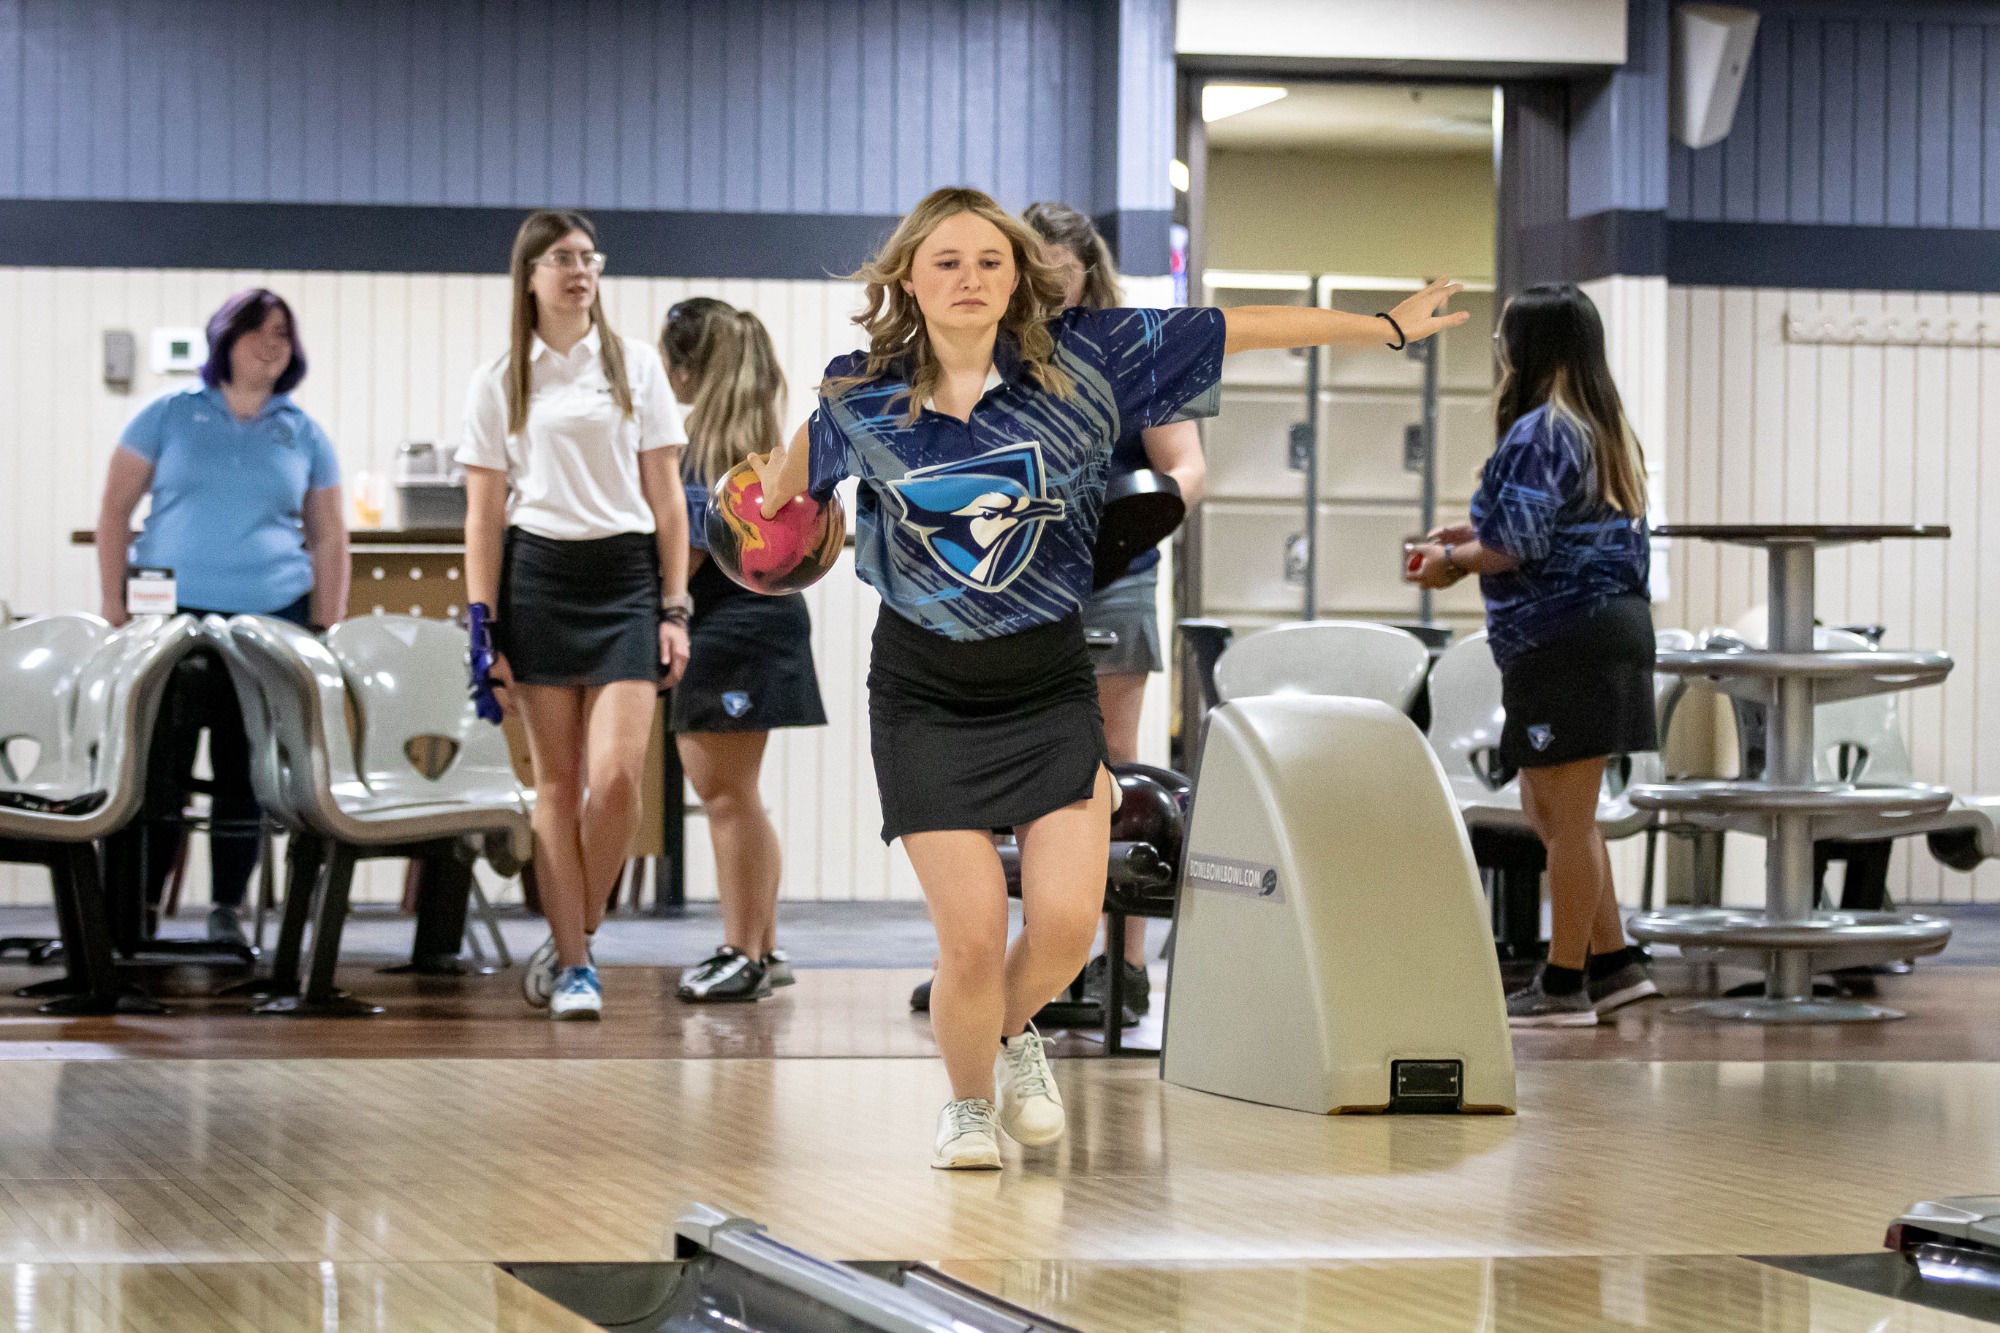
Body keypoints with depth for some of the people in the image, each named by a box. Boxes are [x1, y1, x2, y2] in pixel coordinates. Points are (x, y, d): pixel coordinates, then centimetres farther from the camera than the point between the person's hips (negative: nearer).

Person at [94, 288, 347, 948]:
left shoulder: (304, 435, 10)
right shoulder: (169, 415, 5)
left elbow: (329, 542, 13)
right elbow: (114, 512, 6)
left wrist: (325, 637, 6)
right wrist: (115, 609, -2)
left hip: (272, 621, 2)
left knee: (247, 773, 4)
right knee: (156, 771, -4)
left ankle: (228, 912, 14)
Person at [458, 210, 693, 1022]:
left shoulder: (636, 367, 8)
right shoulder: (497, 383, 6)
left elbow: (667, 498, 8)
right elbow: (484, 514, 6)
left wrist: (675, 609, 1)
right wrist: (482, 626, -1)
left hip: (625, 575, 0)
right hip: (537, 575, 0)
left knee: (616, 776, -12)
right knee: (557, 783, 1)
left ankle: (572, 940, 8)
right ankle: (572, 967, 7)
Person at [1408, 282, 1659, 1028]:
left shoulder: (1538, 434, -13)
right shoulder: (1604, 429, 17)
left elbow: (1517, 546, -19)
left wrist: (1455, 561, -1)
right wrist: (1477, 537, 20)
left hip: (1563, 640, -10)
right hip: (1611, 623, 10)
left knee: (1565, 817, -4)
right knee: (1550, 810, 17)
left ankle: (1563, 985, 1)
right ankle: (1613, 962, 18)